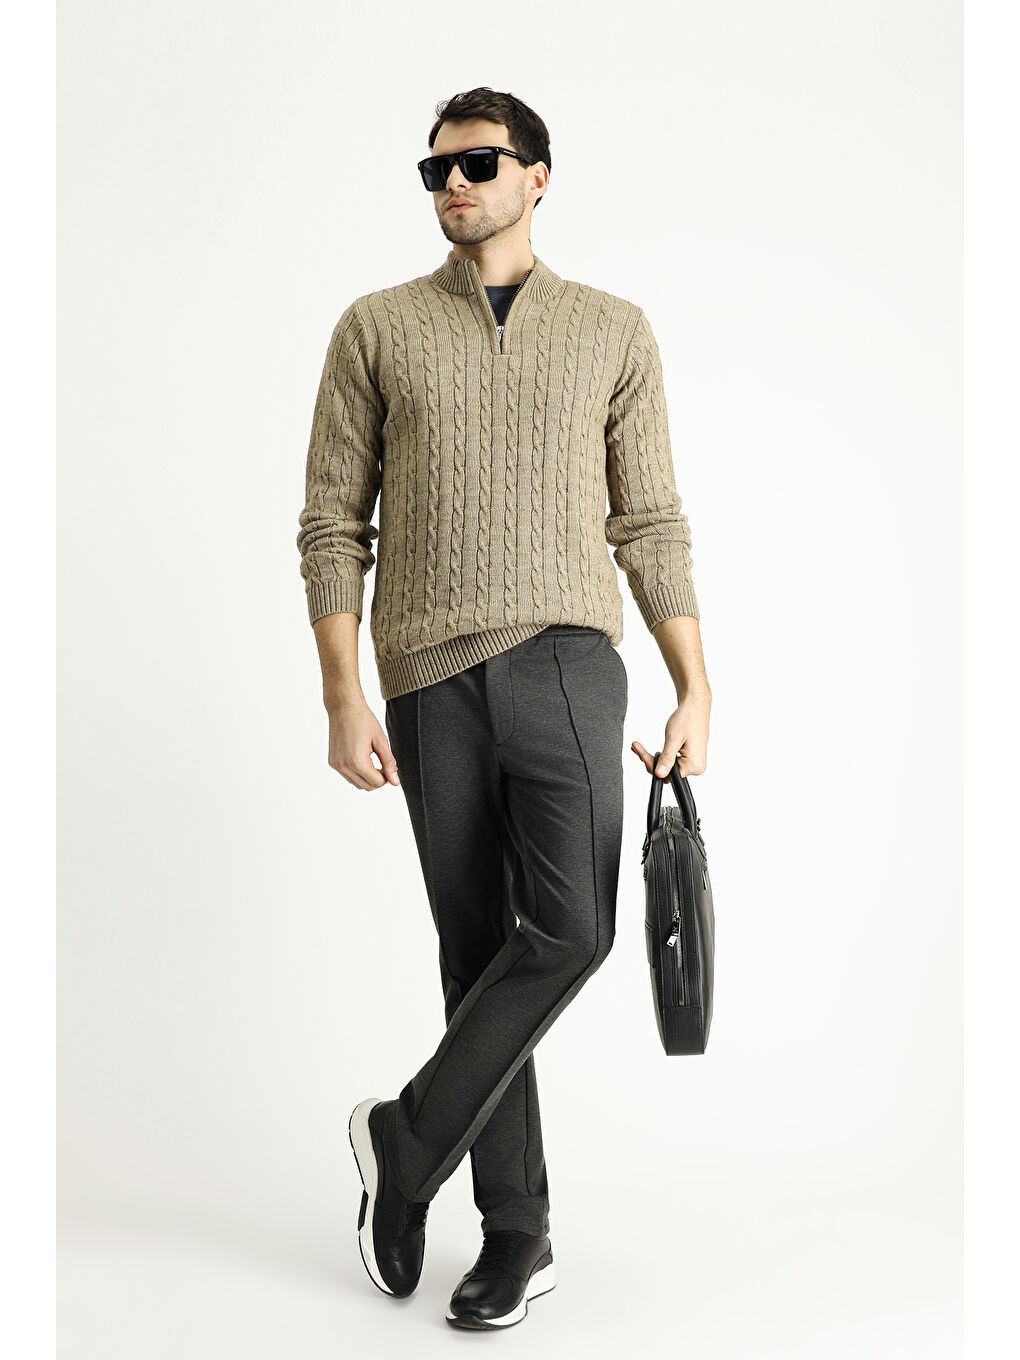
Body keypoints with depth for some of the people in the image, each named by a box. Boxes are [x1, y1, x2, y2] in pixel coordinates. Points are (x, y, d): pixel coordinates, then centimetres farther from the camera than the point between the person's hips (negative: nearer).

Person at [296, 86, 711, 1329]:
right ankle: (517, 1234, 16)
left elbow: (651, 525, 10)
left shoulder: (614, 332, 11)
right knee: (481, 947, 5)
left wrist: (695, 690, 3)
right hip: (430, 677, 0)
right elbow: (333, 525, 5)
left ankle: (410, 1137, 5)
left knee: (569, 928, -17)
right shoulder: (377, 329, 9)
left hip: (565, 656, 0)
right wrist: (343, 697, -4)